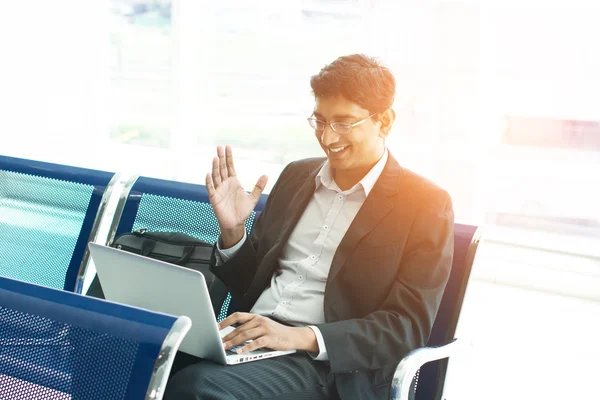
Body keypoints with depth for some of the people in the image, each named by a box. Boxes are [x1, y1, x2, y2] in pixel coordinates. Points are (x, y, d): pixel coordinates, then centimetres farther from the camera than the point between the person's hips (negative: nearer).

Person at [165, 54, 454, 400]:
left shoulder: (426, 205, -1)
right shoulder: (297, 176, 16)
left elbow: (408, 326, -9)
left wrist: (303, 337, -21)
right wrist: (232, 231, 0)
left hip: (328, 366, -5)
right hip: (250, 341, 5)